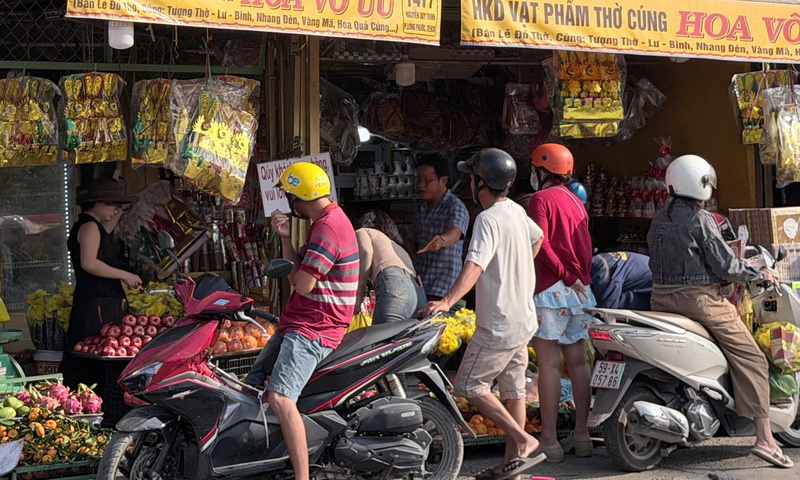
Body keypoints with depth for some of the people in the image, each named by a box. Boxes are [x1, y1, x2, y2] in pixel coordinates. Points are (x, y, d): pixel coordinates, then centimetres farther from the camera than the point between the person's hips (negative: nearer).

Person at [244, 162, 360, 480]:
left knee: (279, 398, -25)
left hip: (313, 329, -11)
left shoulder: (328, 228, -18)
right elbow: (298, 276, 15)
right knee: (253, 382, 15)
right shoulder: (329, 219, 16)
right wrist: (286, 237, 0)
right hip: (297, 323, 11)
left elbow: (302, 285, -19)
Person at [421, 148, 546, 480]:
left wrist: (447, 301, -41)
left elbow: (475, 265, -32)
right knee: (512, 390, 12)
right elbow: (537, 238, 29)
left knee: (470, 385, -2)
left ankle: (523, 441, -5)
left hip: (499, 325, -9)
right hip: (523, 319, 9)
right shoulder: (517, 211, 9)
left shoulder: (489, 219, -20)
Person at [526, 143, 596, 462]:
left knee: (549, 364, -5)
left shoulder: (541, 199, -6)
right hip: (581, 291, 7)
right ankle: (582, 435, 15)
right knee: (578, 362, 10)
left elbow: (541, 244, -18)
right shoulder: (576, 202, 16)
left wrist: (567, 277, -13)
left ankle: (549, 441, -4)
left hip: (551, 291, -7)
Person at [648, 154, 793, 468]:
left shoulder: (658, 221, 12)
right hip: (698, 299, -7)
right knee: (750, 359, -1)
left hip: (662, 299, 7)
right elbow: (724, 265, -9)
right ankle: (764, 438, -8)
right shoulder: (701, 220, -9)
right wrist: (757, 276, 7)